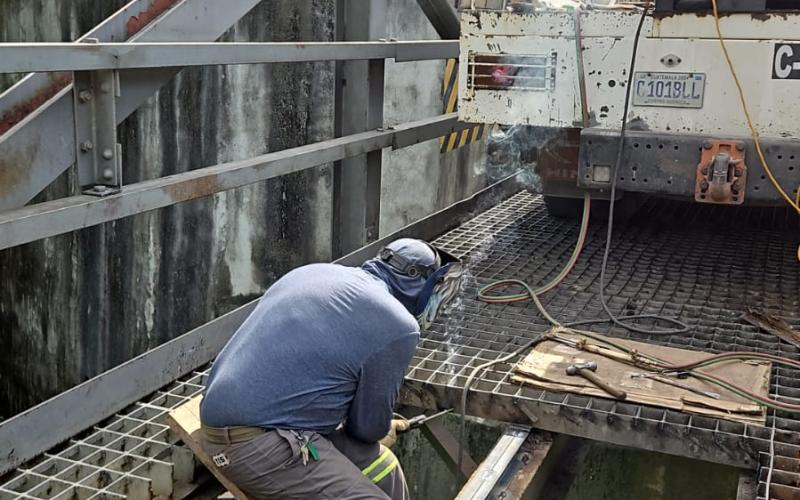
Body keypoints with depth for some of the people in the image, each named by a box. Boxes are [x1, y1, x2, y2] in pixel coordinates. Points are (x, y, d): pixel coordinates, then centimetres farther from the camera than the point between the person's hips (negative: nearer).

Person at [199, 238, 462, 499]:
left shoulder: (315, 271, 11)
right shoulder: (397, 326, -12)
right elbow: (368, 426, -1)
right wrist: (383, 430, 23)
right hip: (258, 443, -10)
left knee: (383, 471, 17)